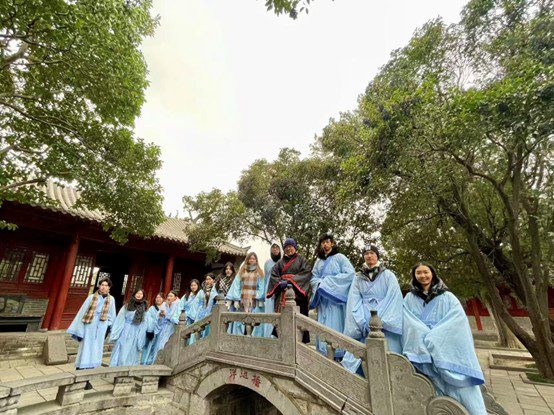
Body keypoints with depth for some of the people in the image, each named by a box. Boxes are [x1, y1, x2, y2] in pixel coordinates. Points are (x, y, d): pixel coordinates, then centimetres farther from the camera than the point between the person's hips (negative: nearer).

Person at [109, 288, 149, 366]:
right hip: (124, 333, 0)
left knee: (130, 355, 6)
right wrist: (114, 335, -3)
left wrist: (140, 341, 2)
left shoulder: (144, 309, 2)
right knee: (120, 353, 3)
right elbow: (119, 320, 2)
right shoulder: (127, 306, 2)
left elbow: (143, 326, 3)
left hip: (135, 335, 0)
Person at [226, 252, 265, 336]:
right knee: (240, 322, -1)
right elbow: (236, 286, 5)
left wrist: (259, 299, -10)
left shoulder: (259, 273, 10)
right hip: (242, 301, 1)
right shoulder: (241, 272, 12)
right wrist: (236, 299, -4)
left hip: (254, 302, -1)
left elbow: (261, 288, 3)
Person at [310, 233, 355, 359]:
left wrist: (329, 281, -12)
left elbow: (350, 273, -10)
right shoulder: (318, 261, 16)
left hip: (336, 298, -4)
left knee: (335, 324, -5)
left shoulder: (339, 257, 1)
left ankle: (337, 355, 3)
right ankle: (324, 355, 11)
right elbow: (313, 278, 14)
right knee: (323, 326, 4)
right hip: (323, 299, 5)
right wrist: (320, 283, -9)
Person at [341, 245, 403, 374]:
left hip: (385, 323, -1)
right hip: (364, 322, 2)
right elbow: (354, 302, 4)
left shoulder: (388, 275, 4)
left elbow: (394, 299, -5)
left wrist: (381, 321, -14)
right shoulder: (358, 278, 11)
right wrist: (361, 322, -10)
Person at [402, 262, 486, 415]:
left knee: (459, 379, -14)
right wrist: (426, 335, -13)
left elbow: (459, 319, -4)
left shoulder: (447, 297, 8)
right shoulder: (409, 298, 12)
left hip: (446, 347, 0)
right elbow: (407, 321, 3)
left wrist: (435, 336, -15)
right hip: (422, 349, 0)